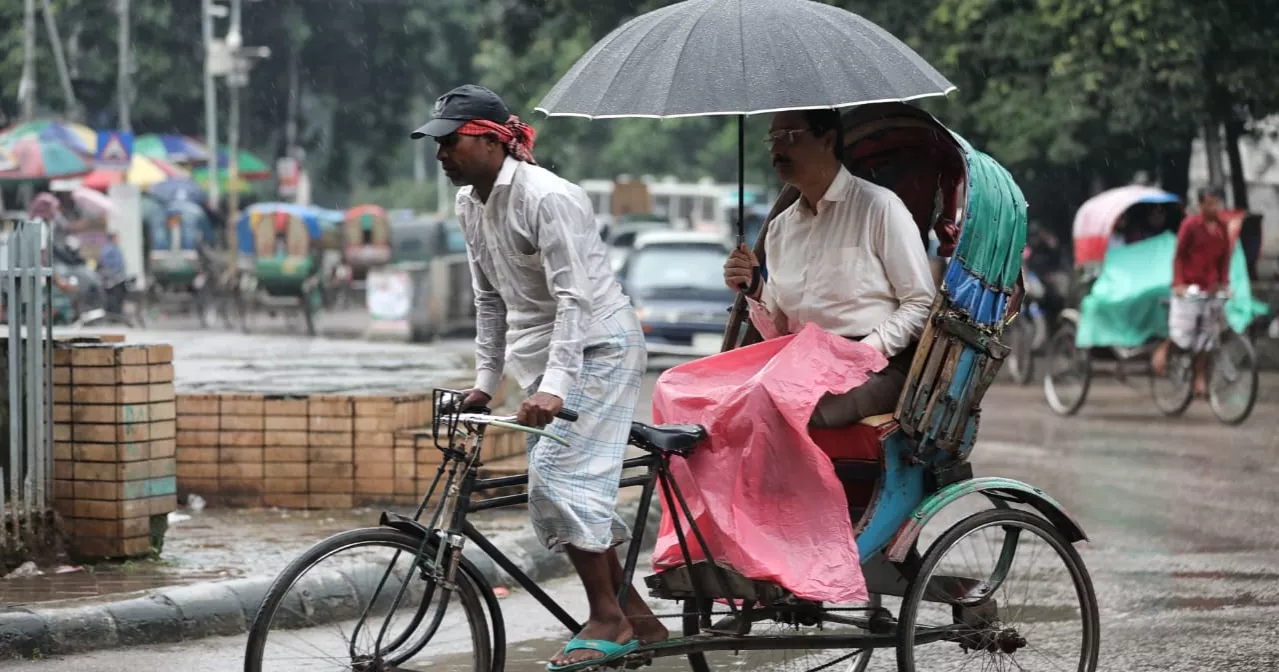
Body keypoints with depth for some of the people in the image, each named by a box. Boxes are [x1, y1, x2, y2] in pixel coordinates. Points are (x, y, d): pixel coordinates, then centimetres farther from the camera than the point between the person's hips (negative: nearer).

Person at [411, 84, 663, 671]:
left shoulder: (549, 198, -21)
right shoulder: (471, 204, 6)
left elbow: (575, 297, -27)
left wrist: (553, 385, -35)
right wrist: (486, 378, 11)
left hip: (596, 346, -9)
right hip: (545, 357, 9)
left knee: (558, 477, -20)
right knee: (554, 490, 7)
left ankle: (607, 621, -13)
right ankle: (638, 620, 15)